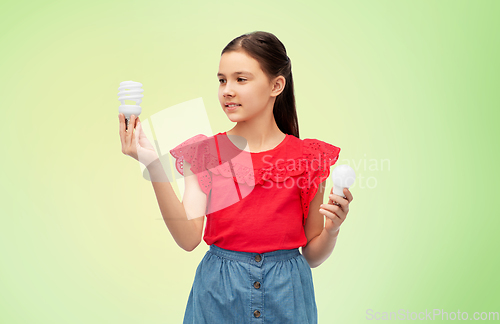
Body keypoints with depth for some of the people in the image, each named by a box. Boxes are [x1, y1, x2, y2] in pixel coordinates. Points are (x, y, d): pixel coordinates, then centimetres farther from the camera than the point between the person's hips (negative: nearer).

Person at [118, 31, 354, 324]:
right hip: (218, 296, 1)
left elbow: (312, 255, 4)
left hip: (286, 297, 0)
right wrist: (153, 165, -21)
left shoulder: (308, 157, -3)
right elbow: (188, 238, -15)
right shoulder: (204, 152, -1)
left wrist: (332, 230, -16)